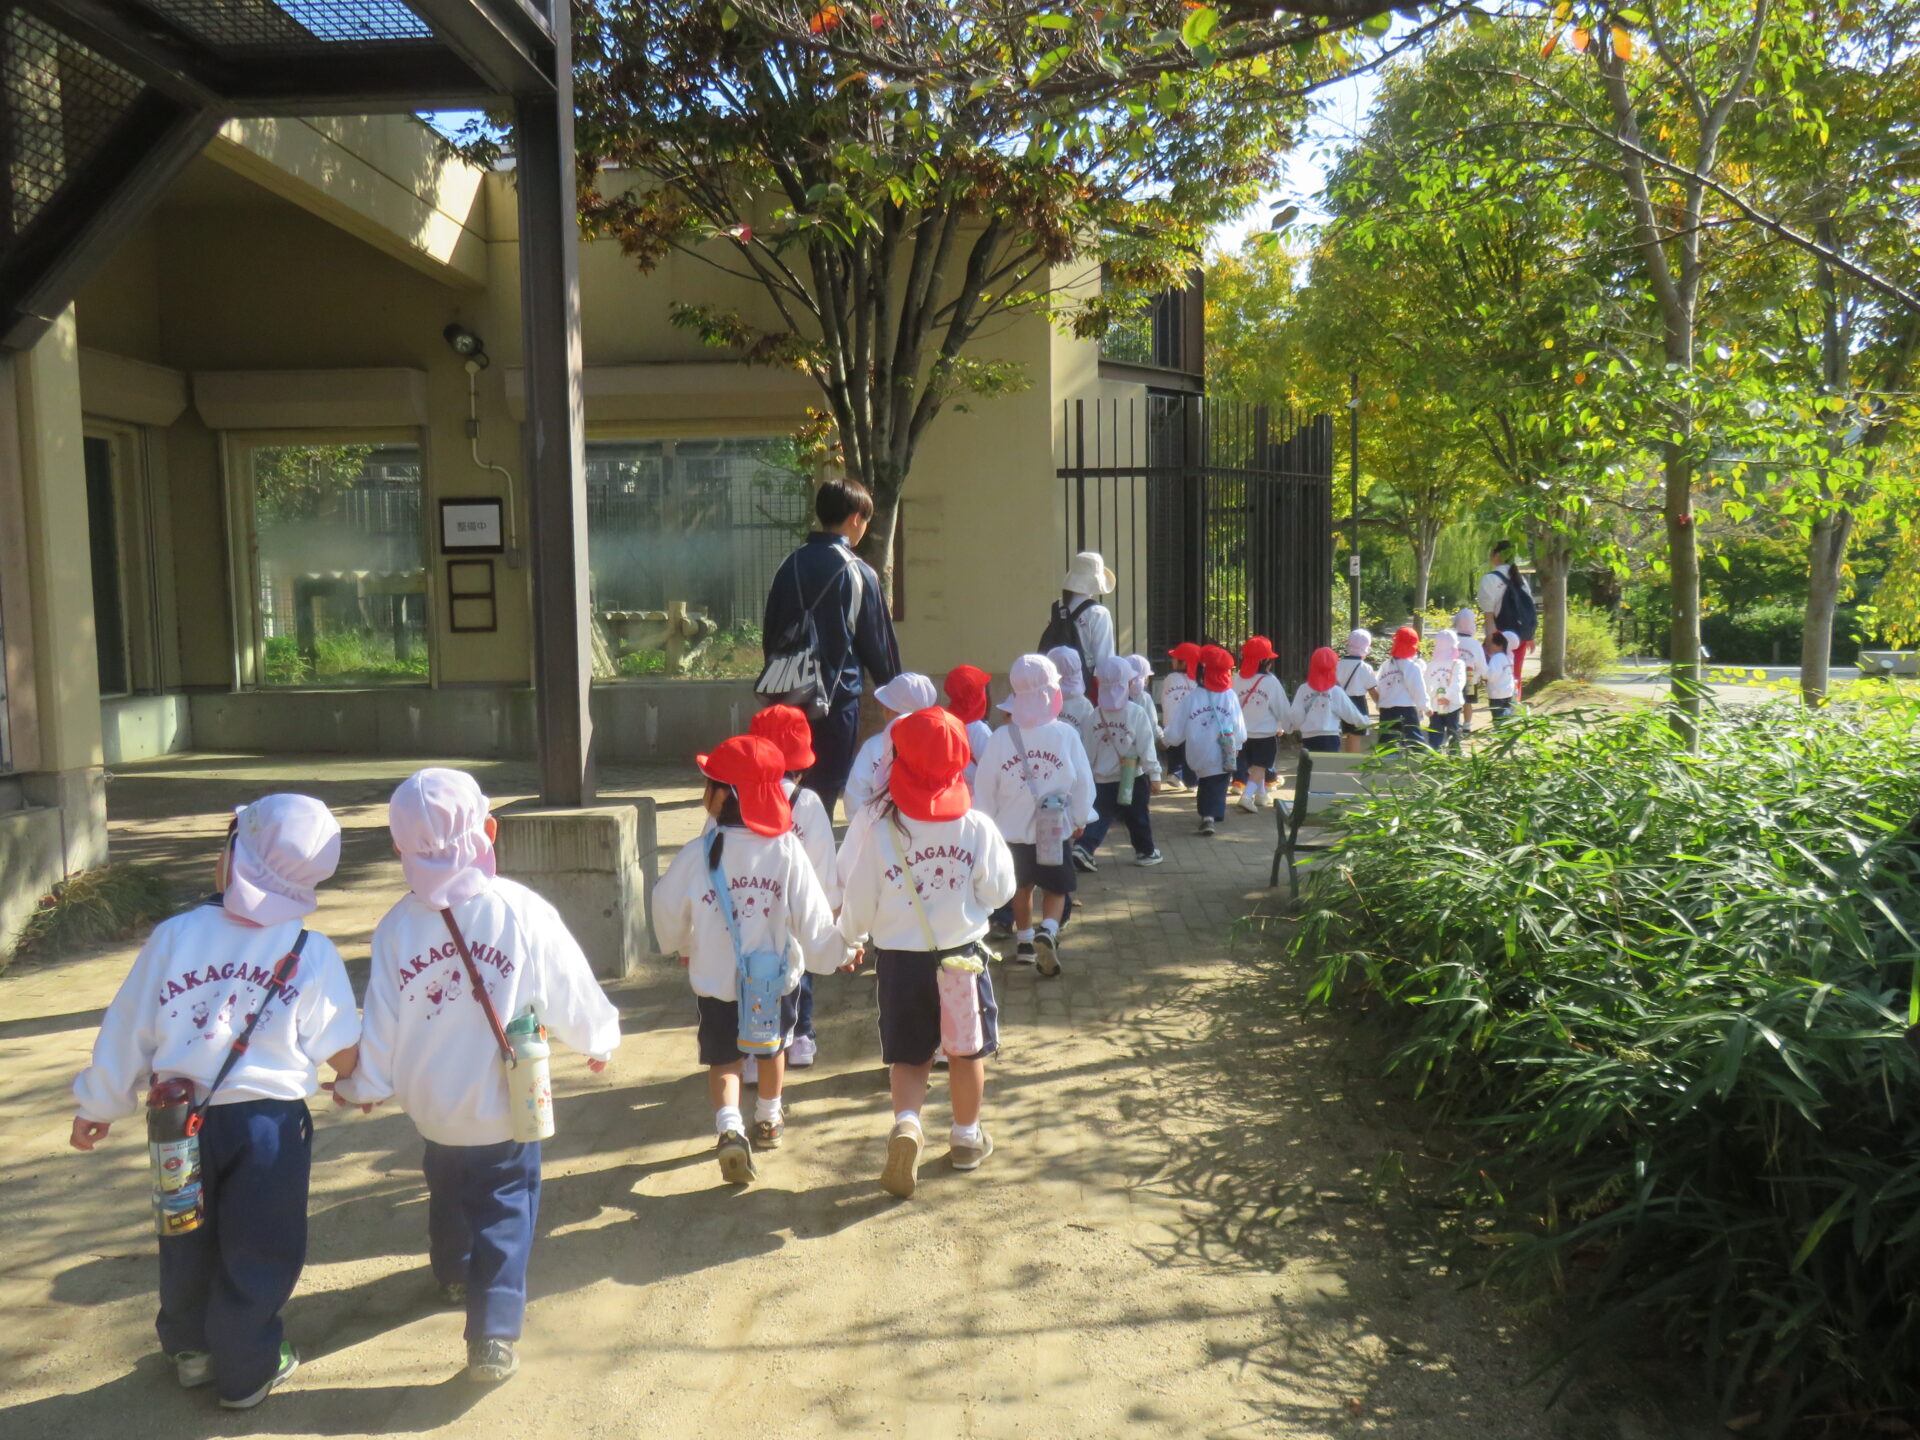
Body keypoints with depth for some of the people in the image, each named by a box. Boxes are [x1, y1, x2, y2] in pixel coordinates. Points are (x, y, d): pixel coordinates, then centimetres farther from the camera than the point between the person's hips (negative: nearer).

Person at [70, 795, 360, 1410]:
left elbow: (126, 1029, -1)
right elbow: (341, 1051, -8)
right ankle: (245, 1370, 30)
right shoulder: (312, 954, -13)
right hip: (270, 1122, -3)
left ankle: (189, 1349, 46)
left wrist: (99, 1104, 14)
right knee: (259, 1251, 15)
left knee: (188, 1241, 25)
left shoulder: (173, 936, -9)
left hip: (183, 1121, 3)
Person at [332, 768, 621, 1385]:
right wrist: (600, 1041, 11)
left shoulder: (397, 926, -12)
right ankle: (494, 1331, 5)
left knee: (447, 1189, 27)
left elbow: (380, 1021, -5)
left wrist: (364, 1085, 14)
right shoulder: (522, 912, -19)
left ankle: (454, 1278, 51)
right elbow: (571, 991, -9)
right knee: (505, 1207, 10)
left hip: (433, 1103, 4)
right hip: (506, 1103, -3)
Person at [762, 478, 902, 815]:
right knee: (826, 788, 2)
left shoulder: (789, 566, 4)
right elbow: (878, 640, -2)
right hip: (838, 696, -5)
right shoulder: (858, 573, -8)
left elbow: (771, 631, 10)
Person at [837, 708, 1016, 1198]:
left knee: (909, 1056, 14)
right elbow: (999, 891, -2)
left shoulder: (873, 824, -14)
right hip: (963, 955, 0)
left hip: (898, 958, 0)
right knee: (966, 1051, 19)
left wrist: (851, 937, 13)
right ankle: (966, 1139, 33)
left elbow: (858, 899, -7)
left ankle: (906, 1123, -11)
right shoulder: (977, 826, -12)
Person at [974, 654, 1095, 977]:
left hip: (1012, 830, 2)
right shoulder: (1066, 734, -15)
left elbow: (985, 787, -5)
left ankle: (1024, 941, 32)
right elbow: (1083, 782, -6)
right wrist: (1080, 819, 10)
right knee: (1055, 888, 13)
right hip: (1056, 832, -2)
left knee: (1022, 886, 23)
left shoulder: (1001, 738, -12)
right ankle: (1048, 931, -12)